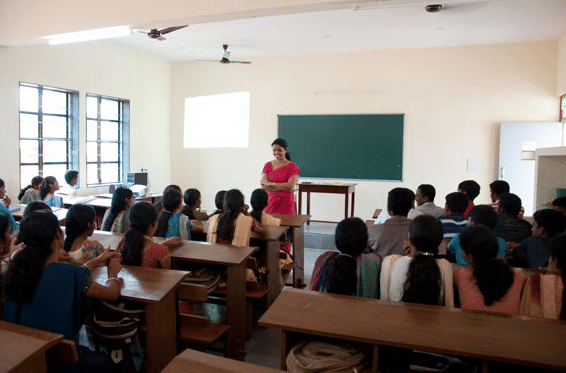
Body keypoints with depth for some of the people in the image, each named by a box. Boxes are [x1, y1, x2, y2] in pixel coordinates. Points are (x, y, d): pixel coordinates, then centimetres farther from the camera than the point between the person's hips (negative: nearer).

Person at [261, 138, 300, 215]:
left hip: (285, 203, -3)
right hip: (269, 202, 3)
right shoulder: (268, 165, 10)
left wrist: (271, 184, -8)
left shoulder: (292, 166, -2)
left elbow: (290, 187, -13)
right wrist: (282, 187, -12)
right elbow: (263, 185, -3)